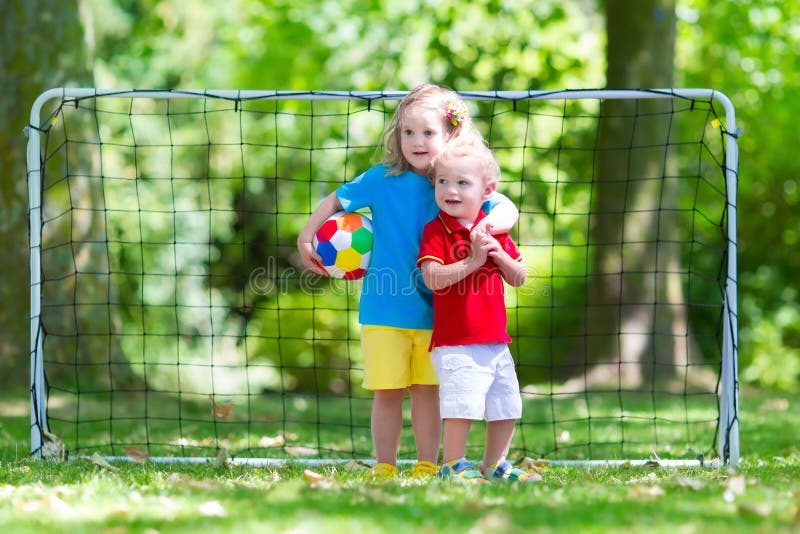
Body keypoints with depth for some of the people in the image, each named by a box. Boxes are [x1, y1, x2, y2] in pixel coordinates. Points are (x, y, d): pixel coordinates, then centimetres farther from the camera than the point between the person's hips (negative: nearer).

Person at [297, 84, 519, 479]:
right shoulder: (383, 180, -4)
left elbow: (508, 211, -10)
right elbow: (335, 201, 4)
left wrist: (482, 226, -30)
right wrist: (306, 239, -4)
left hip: (435, 311, 1)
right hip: (384, 310, -1)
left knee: (427, 389, 6)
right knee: (387, 391, 1)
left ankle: (427, 466, 15)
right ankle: (384, 468, 11)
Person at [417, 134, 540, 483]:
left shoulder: (493, 229, 10)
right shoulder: (436, 231, -7)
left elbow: (519, 278, 11)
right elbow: (432, 278, -20)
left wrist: (500, 256, -8)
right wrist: (471, 262, -25)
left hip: (496, 341, 6)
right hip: (456, 342, -6)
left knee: (506, 406, 13)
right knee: (463, 404, -16)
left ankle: (494, 465, 28)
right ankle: (452, 465, -2)